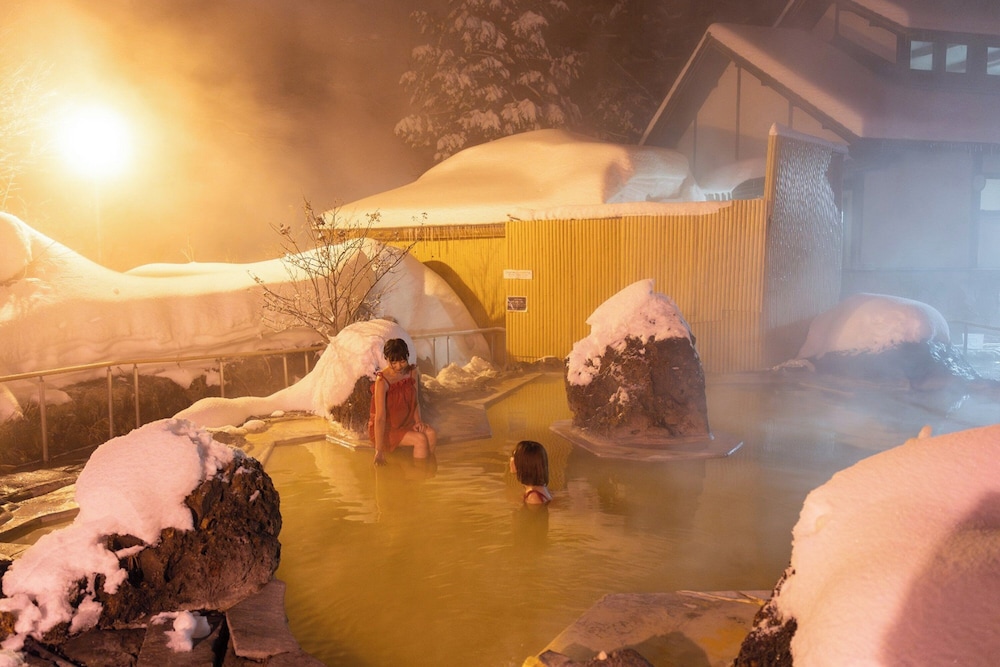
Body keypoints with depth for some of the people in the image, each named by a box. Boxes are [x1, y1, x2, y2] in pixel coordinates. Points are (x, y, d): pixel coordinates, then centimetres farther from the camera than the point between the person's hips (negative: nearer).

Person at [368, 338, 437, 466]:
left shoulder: (413, 372, -6)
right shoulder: (382, 381, -25)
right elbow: (380, 418, -27)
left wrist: (418, 420, -13)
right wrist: (379, 451, -29)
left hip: (406, 422, 6)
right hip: (385, 428, -6)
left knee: (431, 433, -21)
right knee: (420, 439, -26)